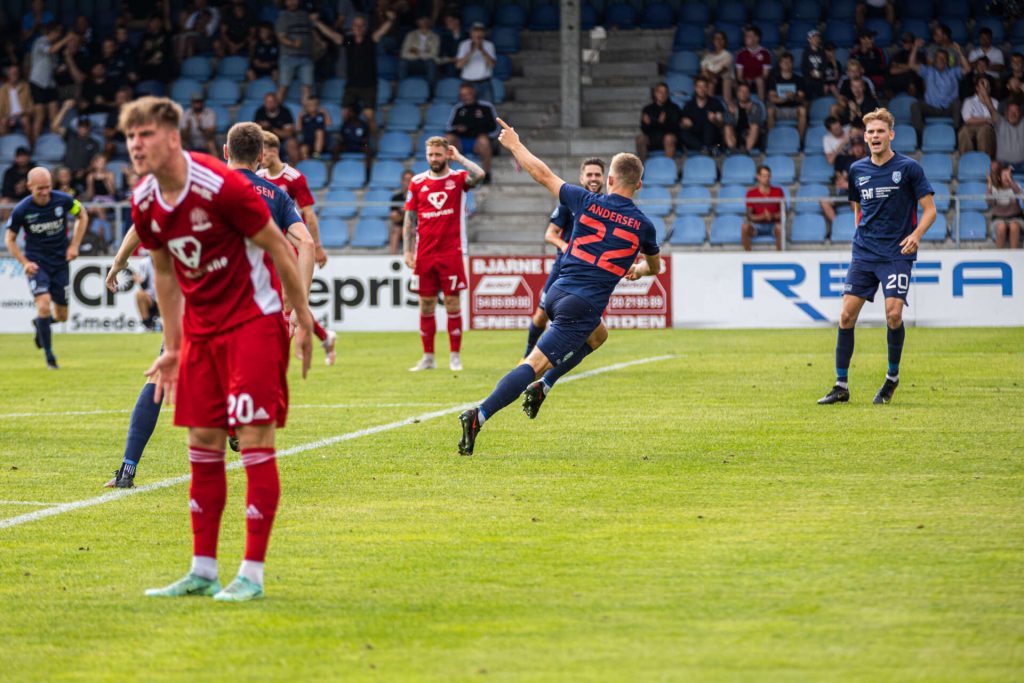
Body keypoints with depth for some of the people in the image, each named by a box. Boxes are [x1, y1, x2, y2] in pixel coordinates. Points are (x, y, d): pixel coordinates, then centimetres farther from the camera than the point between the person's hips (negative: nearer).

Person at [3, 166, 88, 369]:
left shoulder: (63, 200, -12)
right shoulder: (21, 210, -15)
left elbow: (82, 217, 8)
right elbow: (10, 239, 0)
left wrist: (74, 246, -1)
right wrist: (24, 263, -12)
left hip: (60, 262, 2)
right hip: (37, 264, -2)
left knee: (61, 315, 6)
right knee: (43, 304, -24)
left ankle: (40, 323, 42)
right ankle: (49, 356, -12)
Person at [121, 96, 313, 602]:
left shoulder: (221, 186, -20)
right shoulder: (144, 203, 0)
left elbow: (277, 247, -11)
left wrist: (304, 321, -9)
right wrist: (172, 347, 15)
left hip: (253, 319, -7)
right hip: (199, 327, 7)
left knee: (254, 437, -9)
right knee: (202, 442, 6)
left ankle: (252, 573, -5)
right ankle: (203, 570, 13)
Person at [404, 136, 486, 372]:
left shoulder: (458, 178, 1)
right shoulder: (417, 182, 7)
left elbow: (479, 175, -22)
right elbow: (409, 219, 9)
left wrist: (459, 157, -8)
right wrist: (408, 251, 2)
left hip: (451, 253, -2)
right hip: (424, 255, 3)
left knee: (452, 304, -1)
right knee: (426, 305, 5)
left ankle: (455, 356, 4)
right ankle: (428, 357, 12)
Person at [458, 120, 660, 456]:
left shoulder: (587, 202, 2)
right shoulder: (642, 225, 2)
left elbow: (543, 175, 14)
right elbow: (655, 267, 24)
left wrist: (514, 144, 29)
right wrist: (637, 270, 48)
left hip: (557, 293, 4)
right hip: (584, 307, -4)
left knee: (595, 335, 34)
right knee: (535, 363, -7)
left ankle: (540, 387, 25)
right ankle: (480, 416, -22)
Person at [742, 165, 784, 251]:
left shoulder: (778, 191, -1)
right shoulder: (751, 193, -4)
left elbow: (782, 212, -3)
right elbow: (749, 216, -9)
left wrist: (772, 216, -24)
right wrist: (762, 216, -28)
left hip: (773, 224, 0)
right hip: (757, 225, 0)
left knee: (780, 227, -35)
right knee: (745, 226, -32)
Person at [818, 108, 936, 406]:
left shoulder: (908, 168, -5)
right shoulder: (857, 170, 9)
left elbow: (929, 209, -5)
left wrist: (916, 234, -20)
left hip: (897, 255, -4)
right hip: (863, 254, 4)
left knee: (893, 313, -16)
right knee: (847, 315, -4)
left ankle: (892, 377, 7)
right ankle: (841, 386, 4)